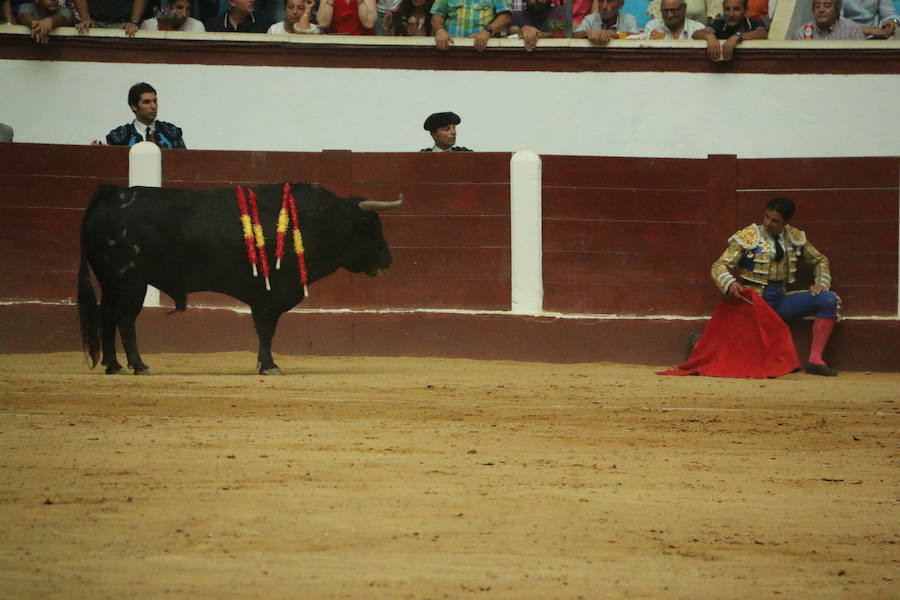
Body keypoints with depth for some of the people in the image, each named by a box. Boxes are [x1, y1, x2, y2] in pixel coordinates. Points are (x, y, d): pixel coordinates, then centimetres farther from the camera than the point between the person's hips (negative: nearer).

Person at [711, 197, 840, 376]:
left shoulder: (794, 237, 9)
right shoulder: (748, 237, -4)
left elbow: (820, 260, 24)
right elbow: (719, 266, -7)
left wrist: (821, 284, 4)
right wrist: (730, 284, -29)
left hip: (780, 300, 5)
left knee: (829, 300, -14)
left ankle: (815, 360, -15)